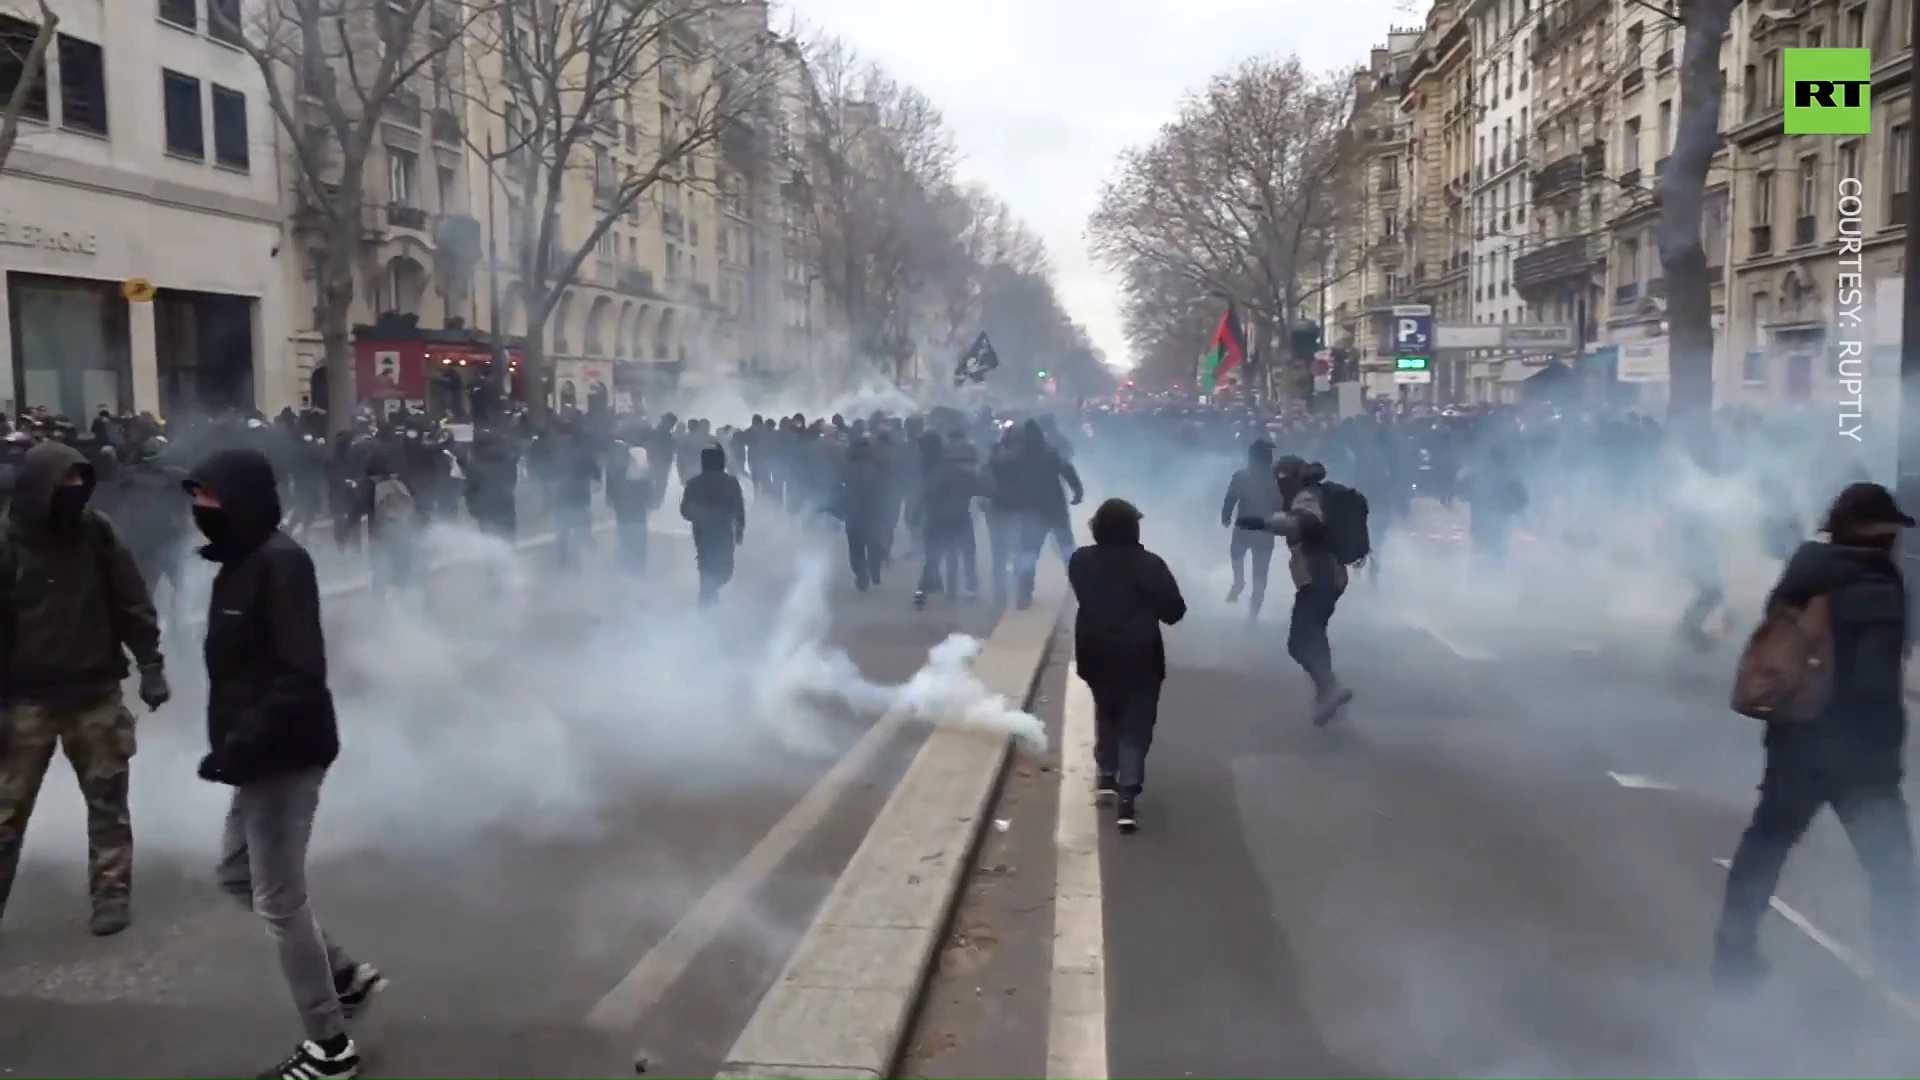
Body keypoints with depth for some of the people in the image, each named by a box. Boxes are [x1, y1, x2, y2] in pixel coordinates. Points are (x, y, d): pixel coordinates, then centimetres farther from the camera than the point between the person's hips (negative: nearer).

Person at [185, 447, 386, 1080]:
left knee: (278, 899, 0)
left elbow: (300, 674, -25)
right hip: (265, 755, 10)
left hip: (284, 756, -10)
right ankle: (346, 974, 30)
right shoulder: (243, 560, 11)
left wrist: (239, 745, -27)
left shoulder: (280, 561, -19)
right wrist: (236, 744, 10)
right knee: (238, 874, 21)